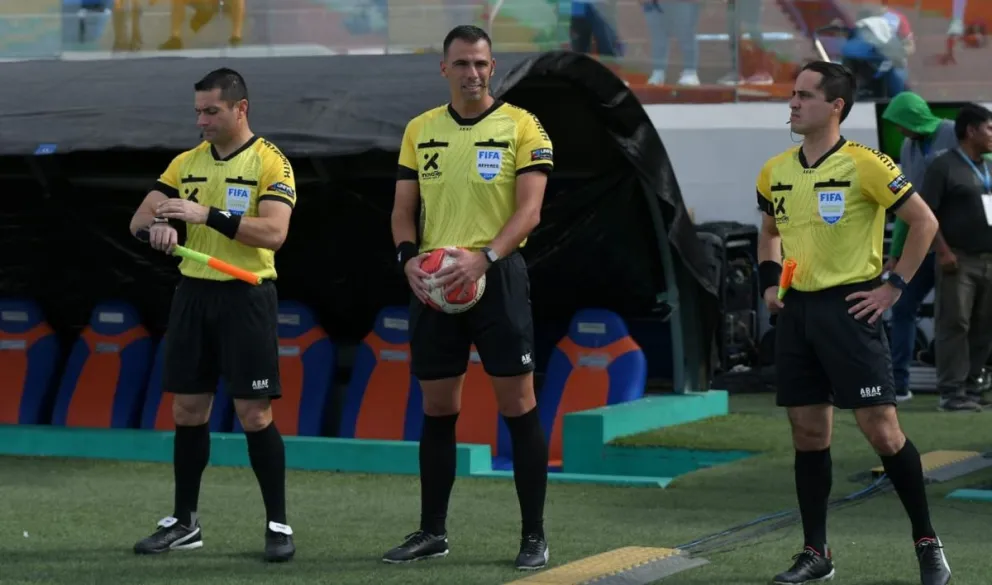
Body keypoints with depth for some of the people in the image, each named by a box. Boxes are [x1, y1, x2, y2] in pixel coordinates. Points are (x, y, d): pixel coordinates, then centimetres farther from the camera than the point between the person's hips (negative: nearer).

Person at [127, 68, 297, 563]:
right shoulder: (186, 164, 10)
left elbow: (274, 232, -19)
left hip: (246, 295, -5)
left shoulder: (270, 163, -7)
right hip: (193, 293, 5)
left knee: (255, 415, -6)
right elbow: (139, 219, 9)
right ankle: (183, 522, 17)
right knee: (187, 411, 8)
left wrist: (209, 214, -26)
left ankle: (278, 524, 3)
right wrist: (159, 224, -15)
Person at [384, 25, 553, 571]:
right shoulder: (420, 130, 10)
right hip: (434, 282, 4)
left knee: (517, 402, -3)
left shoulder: (520, 126, -3)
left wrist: (484, 258, -24)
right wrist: (409, 257, -10)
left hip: (497, 276, -4)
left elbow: (529, 209, -10)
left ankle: (534, 534, 3)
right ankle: (432, 531, 18)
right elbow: (403, 209, 10)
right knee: (436, 409, 9)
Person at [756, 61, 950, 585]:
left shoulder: (864, 165, -11)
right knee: (808, 433, 7)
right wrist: (770, 282, 11)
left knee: (881, 429, -7)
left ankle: (927, 543, 7)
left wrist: (894, 285, -9)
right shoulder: (775, 172, 8)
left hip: (847, 307, -6)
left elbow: (924, 222, -7)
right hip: (796, 309, 6)